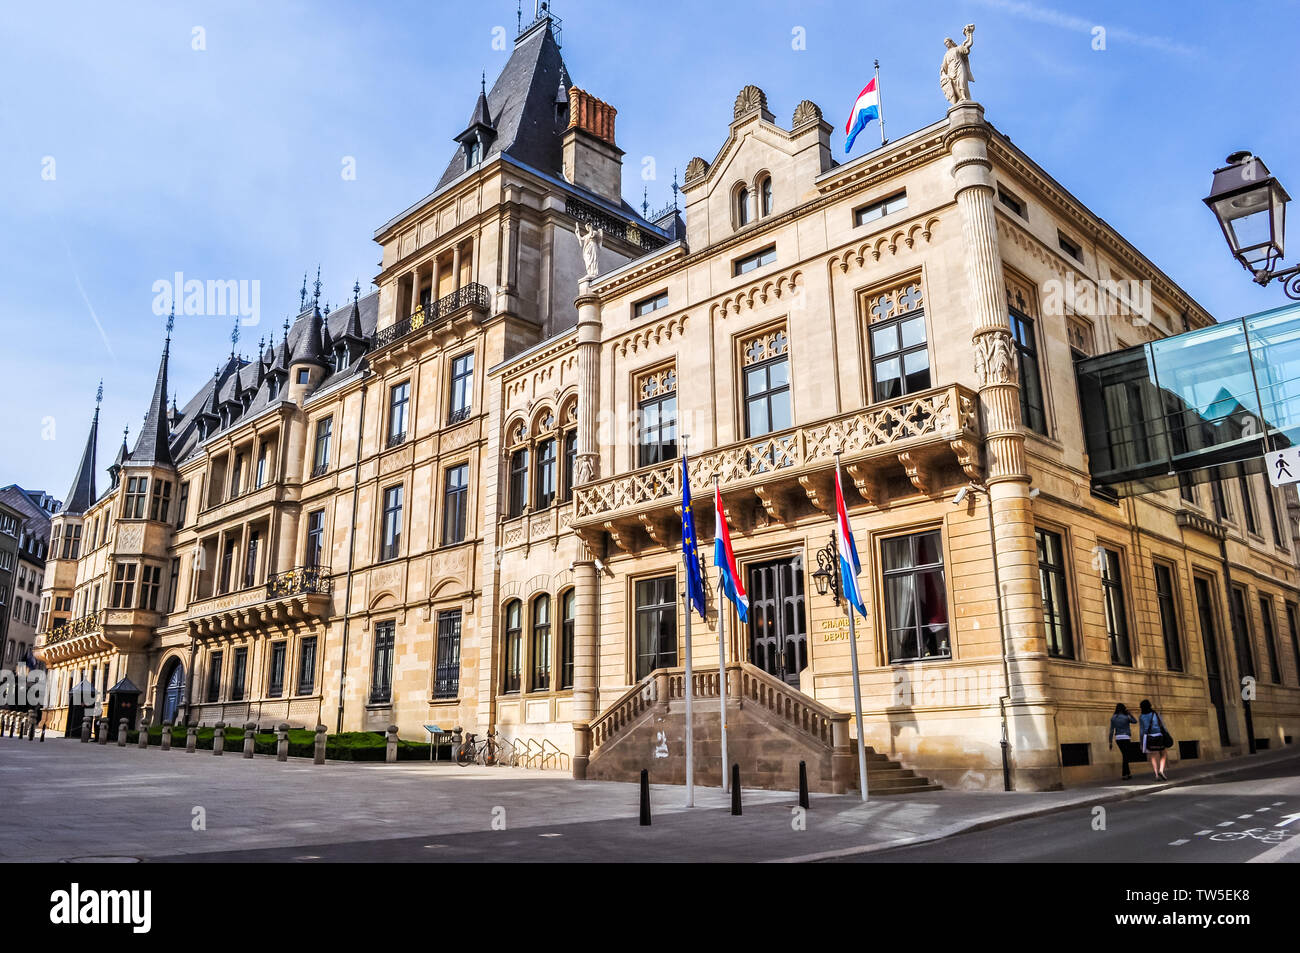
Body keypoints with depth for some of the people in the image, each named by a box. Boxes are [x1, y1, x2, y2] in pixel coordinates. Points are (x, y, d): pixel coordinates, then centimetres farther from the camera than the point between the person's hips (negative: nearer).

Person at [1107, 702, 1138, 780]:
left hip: (1117, 738, 4)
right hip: (1125, 738, -4)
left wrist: (1110, 742, 5)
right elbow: (1135, 721, 13)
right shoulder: (1126, 717, -8)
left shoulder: (1113, 718, 3)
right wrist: (1129, 713, 10)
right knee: (1125, 757, 1)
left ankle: (1128, 773, 22)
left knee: (1125, 755, 17)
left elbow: (1112, 730, 2)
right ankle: (1124, 775, -2)